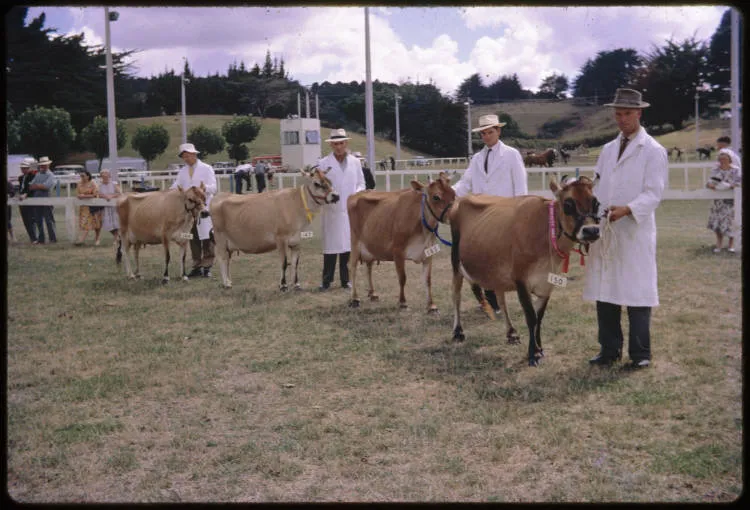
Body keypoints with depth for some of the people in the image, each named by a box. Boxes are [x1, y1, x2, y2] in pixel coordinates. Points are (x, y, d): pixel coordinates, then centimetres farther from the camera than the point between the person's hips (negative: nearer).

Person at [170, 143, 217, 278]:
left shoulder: (207, 169, 2)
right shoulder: (182, 171, 14)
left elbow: (213, 188, -6)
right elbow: (176, 186, 5)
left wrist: (204, 187, -27)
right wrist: (172, 189, -18)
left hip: (204, 207, -4)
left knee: (207, 239, -4)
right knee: (193, 239, 8)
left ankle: (207, 267, 3)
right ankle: (197, 267, 15)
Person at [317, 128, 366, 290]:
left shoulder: (355, 162, 9)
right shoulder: (323, 163, 0)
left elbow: (361, 183, 14)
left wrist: (357, 193, -5)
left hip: (351, 210, 3)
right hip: (331, 210, -3)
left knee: (348, 245, 7)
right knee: (330, 246, -1)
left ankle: (345, 279, 16)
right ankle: (327, 280, 7)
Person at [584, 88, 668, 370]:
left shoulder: (653, 151, -1)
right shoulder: (608, 149, 17)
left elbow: (653, 193, -10)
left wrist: (627, 209, -26)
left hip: (635, 231, -6)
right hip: (604, 230, 6)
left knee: (636, 291, -1)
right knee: (604, 291, 9)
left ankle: (640, 354, 9)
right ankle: (609, 349, 20)